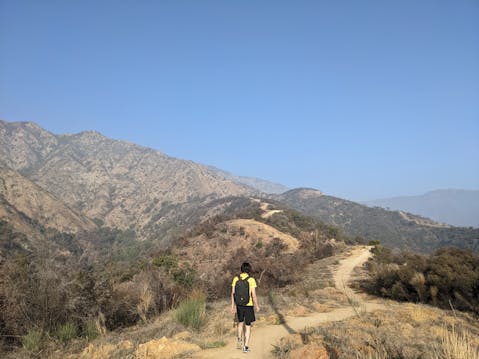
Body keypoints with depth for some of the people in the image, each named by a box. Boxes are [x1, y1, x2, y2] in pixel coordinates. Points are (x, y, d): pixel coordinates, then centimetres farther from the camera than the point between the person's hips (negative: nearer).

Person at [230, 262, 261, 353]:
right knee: (248, 326, 11)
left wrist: (233, 306, 6)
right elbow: (254, 295, -15)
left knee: (240, 322, 27)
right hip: (249, 305, -3)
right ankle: (246, 346, 11)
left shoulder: (236, 279, -5)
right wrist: (257, 306, -1)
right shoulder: (251, 280, -15)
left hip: (239, 305, 3)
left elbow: (233, 293, -2)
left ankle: (239, 339, 15)